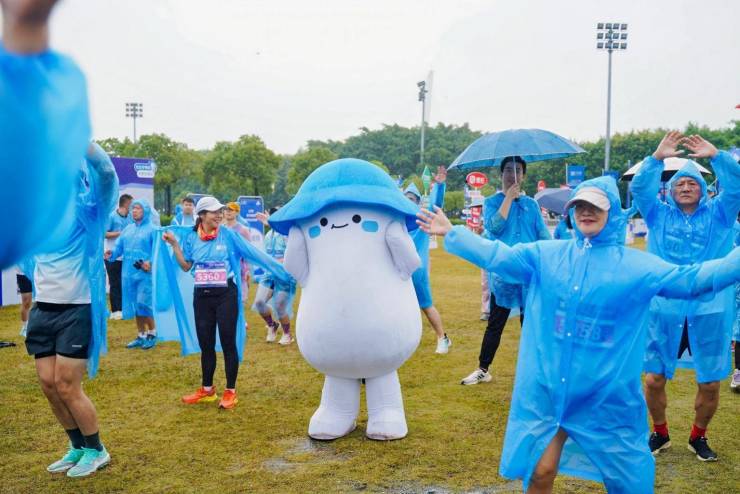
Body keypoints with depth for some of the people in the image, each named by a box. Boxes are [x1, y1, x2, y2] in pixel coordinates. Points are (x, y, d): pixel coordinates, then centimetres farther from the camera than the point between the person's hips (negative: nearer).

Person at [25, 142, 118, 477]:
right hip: (44, 308, 6)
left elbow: (105, 171, -25)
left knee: (66, 386, -3)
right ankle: (78, 446, 28)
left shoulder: (87, 207, -8)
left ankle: (96, 451, 17)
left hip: (77, 309, -6)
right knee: (48, 384, 9)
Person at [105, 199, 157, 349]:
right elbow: (119, 246, 12)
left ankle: (152, 333, 8)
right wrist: (112, 253, -9)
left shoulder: (152, 229, -4)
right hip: (129, 273, 7)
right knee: (134, 305, 11)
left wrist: (151, 263, -28)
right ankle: (141, 335, 22)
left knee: (144, 303, -10)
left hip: (145, 273, -7)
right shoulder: (127, 229, 16)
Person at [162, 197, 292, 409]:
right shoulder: (191, 237, 4)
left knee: (228, 343, 1)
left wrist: (279, 269, -10)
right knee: (205, 344, 12)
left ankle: (230, 392, 13)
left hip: (225, 294, -3)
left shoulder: (228, 235, -5)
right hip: (202, 296, 3)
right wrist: (174, 244, -3)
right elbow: (186, 266, 7)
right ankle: (207, 390, 27)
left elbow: (253, 253, -7)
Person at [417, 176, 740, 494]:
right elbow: (497, 255, 5)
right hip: (546, 389, 1)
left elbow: (691, 278, -3)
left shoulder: (637, 265, -1)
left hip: (607, 396, -1)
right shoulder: (546, 254, 4)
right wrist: (451, 233, 4)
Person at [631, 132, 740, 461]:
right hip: (664, 311, 0)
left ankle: (698, 437, 30)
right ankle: (660, 433, 26)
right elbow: (640, 188, -5)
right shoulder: (660, 215, 9)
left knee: (710, 383, 6)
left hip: (710, 311, 0)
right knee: (654, 379, 2)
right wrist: (657, 157, -17)